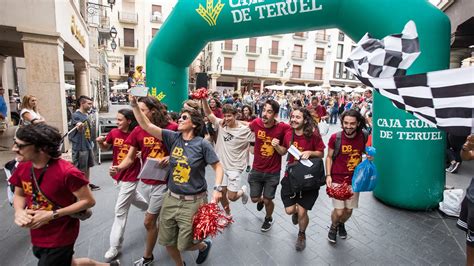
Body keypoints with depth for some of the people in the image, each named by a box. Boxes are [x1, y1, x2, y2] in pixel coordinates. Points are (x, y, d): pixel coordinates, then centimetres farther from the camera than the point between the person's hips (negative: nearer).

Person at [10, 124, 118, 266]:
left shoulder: (66, 172, -29)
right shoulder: (23, 167, -8)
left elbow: (89, 201, -22)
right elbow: (19, 195, 8)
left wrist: (51, 215, -24)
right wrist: (18, 211, -13)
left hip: (60, 238, -7)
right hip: (37, 236, 7)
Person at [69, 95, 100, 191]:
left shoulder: (87, 115, 10)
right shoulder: (76, 115, -15)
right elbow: (79, 129, -33)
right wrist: (79, 126, -55)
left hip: (88, 145, 8)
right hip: (80, 147, -8)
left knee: (87, 166, 18)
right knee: (79, 169, 1)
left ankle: (87, 184, 31)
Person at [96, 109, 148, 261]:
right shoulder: (114, 133, -4)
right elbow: (105, 148, 9)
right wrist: (100, 142, -10)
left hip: (130, 177, -6)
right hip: (117, 175, 6)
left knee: (120, 211, 0)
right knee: (133, 198, 26)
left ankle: (115, 246, 14)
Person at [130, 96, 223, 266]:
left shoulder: (202, 144, -12)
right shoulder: (173, 138, -3)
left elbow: (218, 166, -6)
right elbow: (146, 126, -7)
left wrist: (218, 188, -19)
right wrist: (134, 105, -16)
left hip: (193, 201, -4)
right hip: (171, 198, 5)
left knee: (184, 244, 9)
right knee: (167, 241, 17)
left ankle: (204, 245, 43)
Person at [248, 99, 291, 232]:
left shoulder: (283, 128, -21)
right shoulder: (256, 123, -14)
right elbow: (247, 125, 11)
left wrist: (277, 146, -26)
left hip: (273, 172, -2)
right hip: (257, 169, 2)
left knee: (268, 201, 10)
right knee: (254, 199, 13)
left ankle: (268, 218, 44)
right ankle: (261, 200, 52)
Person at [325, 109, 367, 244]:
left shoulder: (363, 137, -9)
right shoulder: (335, 138, -15)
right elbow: (329, 157, -3)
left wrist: (370, 157, -12)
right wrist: (328, 175, -11)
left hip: (354, 180, 3)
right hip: (337, 180, -2)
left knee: (348, 210, 13)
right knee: (339, 211, -4)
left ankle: (341, 224, 47)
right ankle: (333, 226, 31)